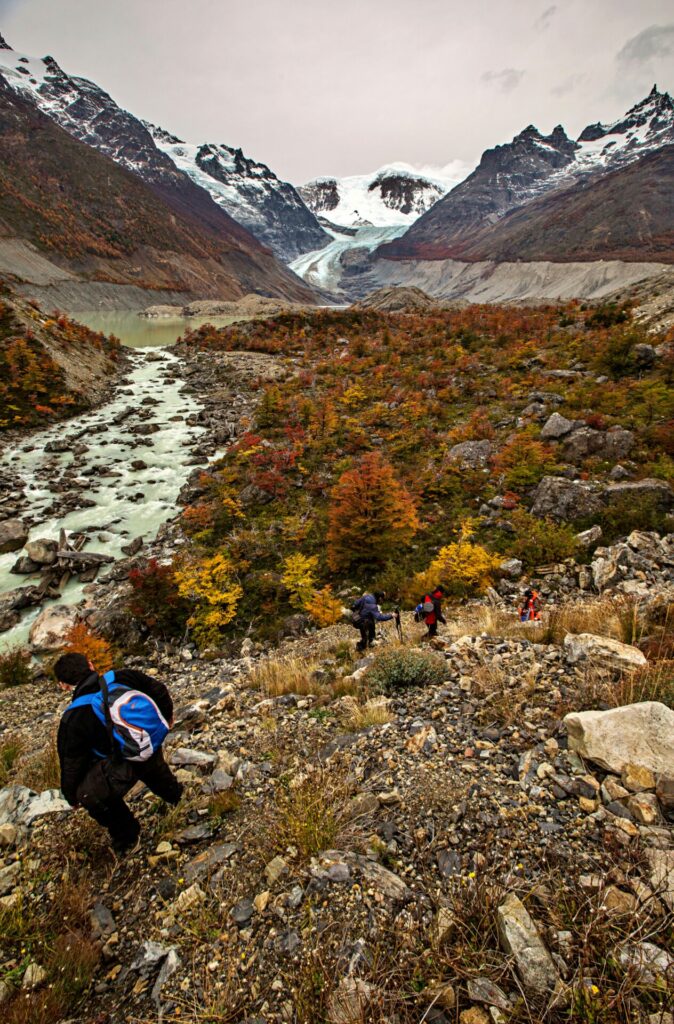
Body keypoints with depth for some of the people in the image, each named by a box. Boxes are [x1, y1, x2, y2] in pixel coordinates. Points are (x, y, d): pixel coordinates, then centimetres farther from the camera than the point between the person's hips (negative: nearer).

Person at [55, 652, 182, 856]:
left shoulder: (73, 719, -16)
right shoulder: (122, 677, -9)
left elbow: (71, 762, -4)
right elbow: (158, 691, 3)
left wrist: (71, 796, 15)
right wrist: (166, 717, 23)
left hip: (125, 765, -6)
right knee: (152, 765, 36)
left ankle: (126, 839, 19)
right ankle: (173, 793, 62)